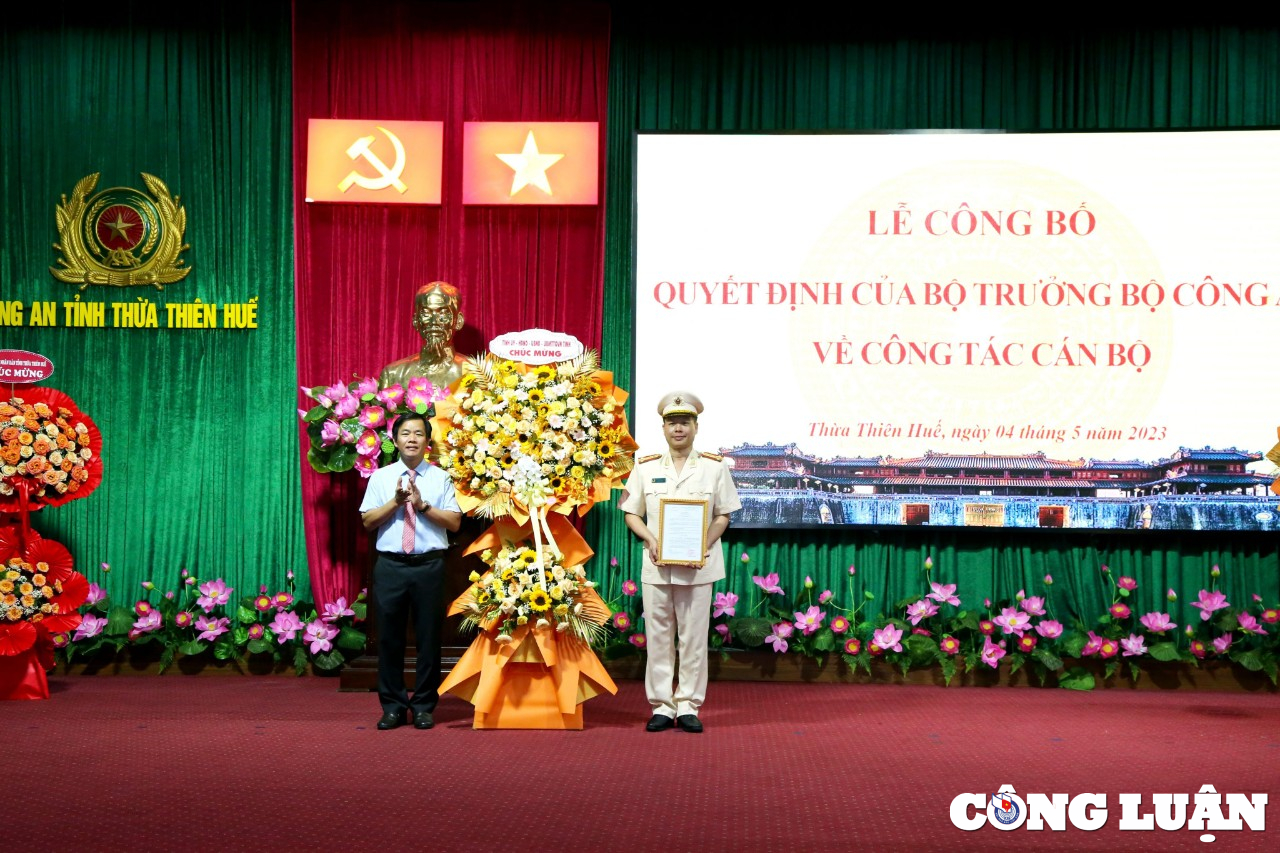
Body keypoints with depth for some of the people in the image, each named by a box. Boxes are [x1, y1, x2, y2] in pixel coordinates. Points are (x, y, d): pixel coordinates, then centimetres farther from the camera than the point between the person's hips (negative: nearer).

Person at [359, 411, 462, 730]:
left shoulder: (440, 478, 7)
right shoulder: (381, 477, 10)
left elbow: (454, 522, -1)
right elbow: (367, 521, 3)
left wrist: (422, 505, -12)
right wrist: (396, 501, -10)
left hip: (429, 565, -1)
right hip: (390, 565, 1)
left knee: (428, 637, 3)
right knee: (389, 636, 4)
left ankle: (423, 707, 13)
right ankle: (393, 707, 13)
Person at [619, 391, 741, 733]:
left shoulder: (714, 467, 5)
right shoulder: (645, 468, 9)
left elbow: (723, 514, 5)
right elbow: (632, 514, 10)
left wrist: (705, 545, -11)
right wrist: (650, 539, -9)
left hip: (698, 565, -1)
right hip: (656, 564, 1)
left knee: (693, 638, 1)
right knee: (658, 637, 2)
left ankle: (688, 706, 8)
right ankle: (662, 706, 9)